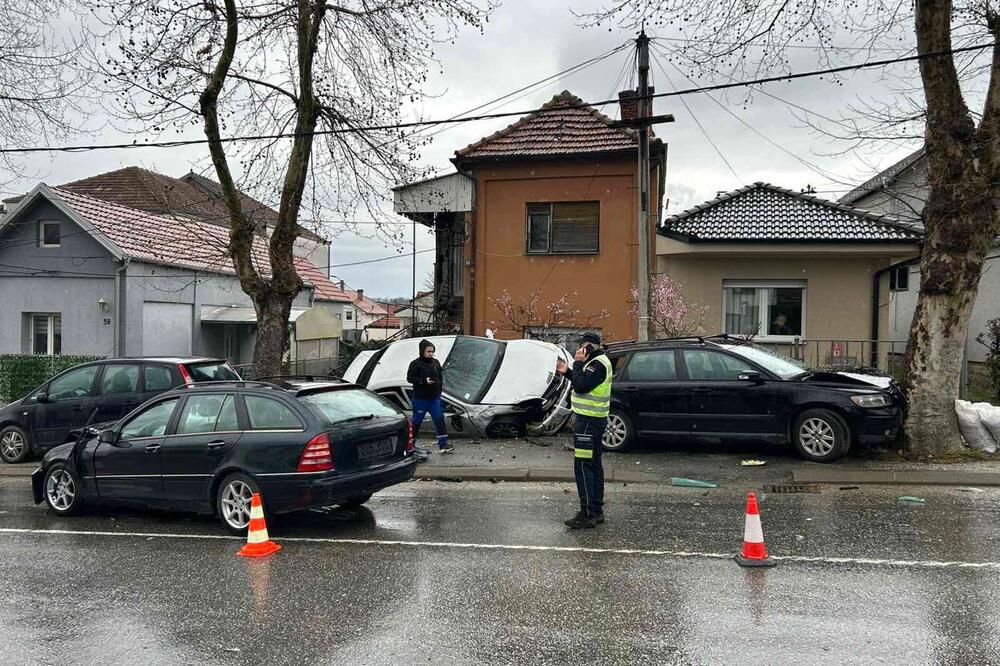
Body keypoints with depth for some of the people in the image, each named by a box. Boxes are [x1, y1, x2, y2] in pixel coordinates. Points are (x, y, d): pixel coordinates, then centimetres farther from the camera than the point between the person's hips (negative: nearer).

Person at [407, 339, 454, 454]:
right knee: (416, 422, 4)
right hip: (420, 398, -5)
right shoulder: (416, 363, -9)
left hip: (434, 398, 5)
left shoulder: (435, 362, 9)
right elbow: (410, 378, -12)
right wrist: (424, 381, -22)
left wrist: (439, 386, 6)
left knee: (439, 419, -1)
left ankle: (443, 444, 1)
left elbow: (441, 375, 20)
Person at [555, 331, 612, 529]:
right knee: (594, 465, 15)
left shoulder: (598, 364, -18)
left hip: (588, 421, -11)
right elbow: (585, 384, 20)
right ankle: (596, 511, 24)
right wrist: (568, 372, 12)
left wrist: (578, 363, -16)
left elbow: (581, 386, -26)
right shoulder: (599, 361, 16)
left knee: (583, 465, -9)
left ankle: (587, 514, -8)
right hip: (593, 420, 11)